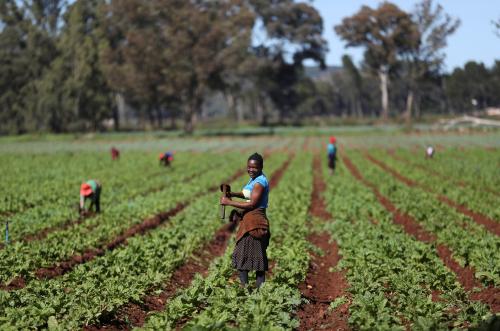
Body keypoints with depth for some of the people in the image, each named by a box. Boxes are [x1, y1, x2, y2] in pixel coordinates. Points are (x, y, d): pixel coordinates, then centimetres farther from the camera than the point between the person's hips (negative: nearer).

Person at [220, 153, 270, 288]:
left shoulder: (260, 182, -17)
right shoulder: (254, 179, 13)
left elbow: (252, 204, -20)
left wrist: (229, 202, -16)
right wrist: (233, 194, 10)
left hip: (254, 222, -10)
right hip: (248, 220, 10)